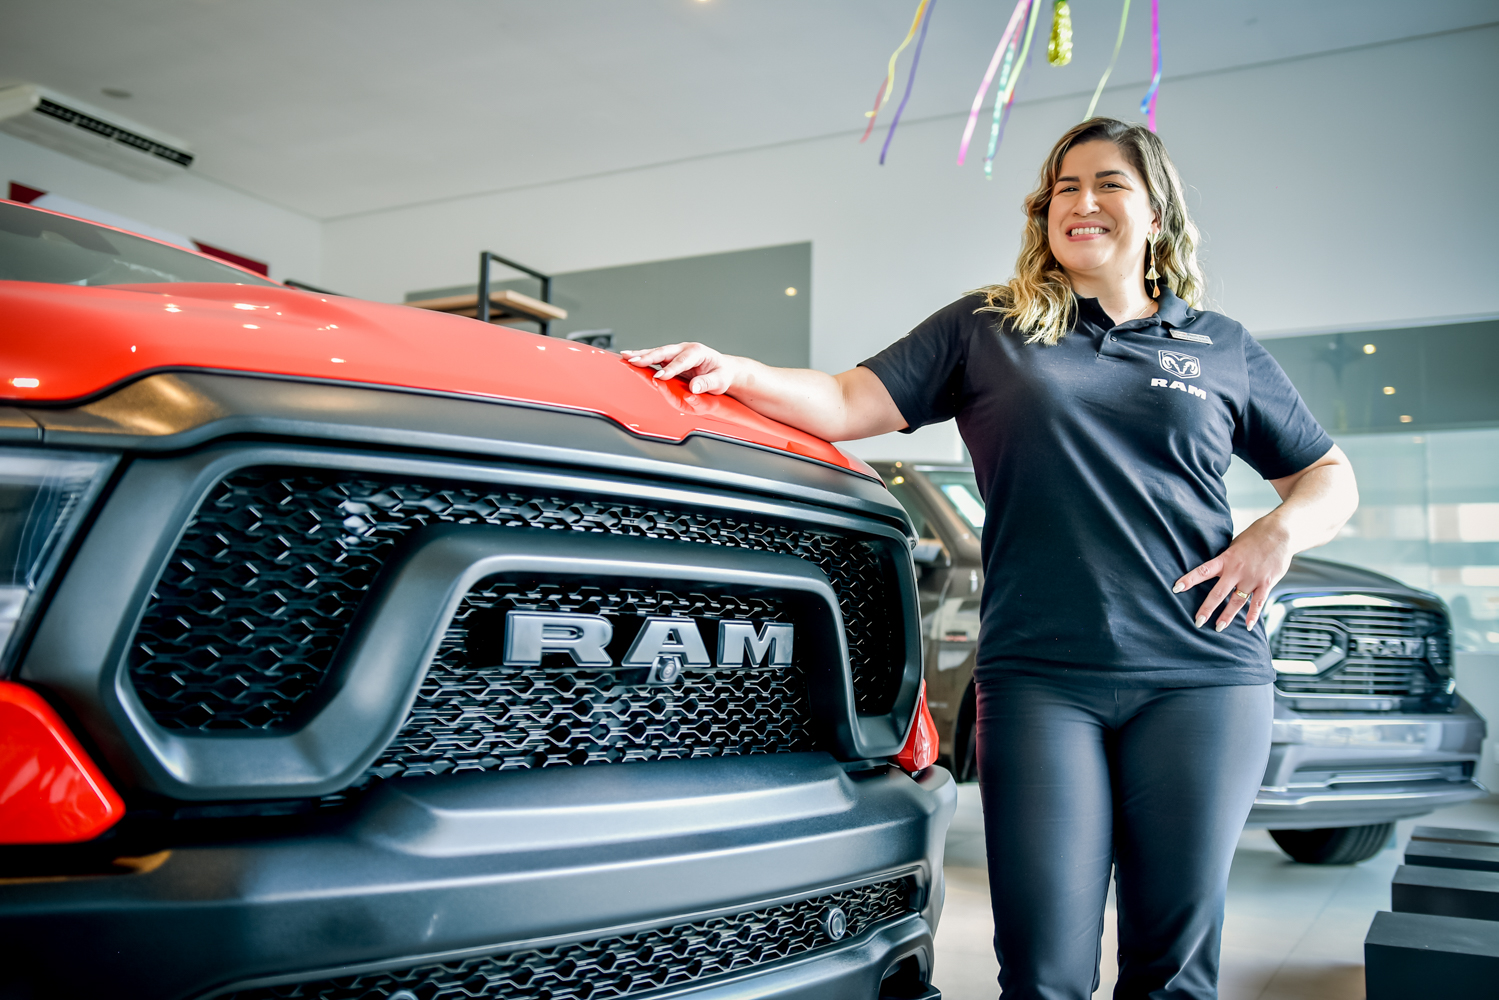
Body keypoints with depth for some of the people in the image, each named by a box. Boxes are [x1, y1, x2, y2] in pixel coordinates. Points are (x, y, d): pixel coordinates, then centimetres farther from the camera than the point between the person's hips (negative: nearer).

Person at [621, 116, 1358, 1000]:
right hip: (1039, 678, -1)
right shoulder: (985, 329, 13)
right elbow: (848, 406, 5)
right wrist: (736, 374, -12)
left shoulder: (1224, 349, 15)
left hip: (1200, 679, 2)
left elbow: (1332, 477, 21)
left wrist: (1280, 532, 0)